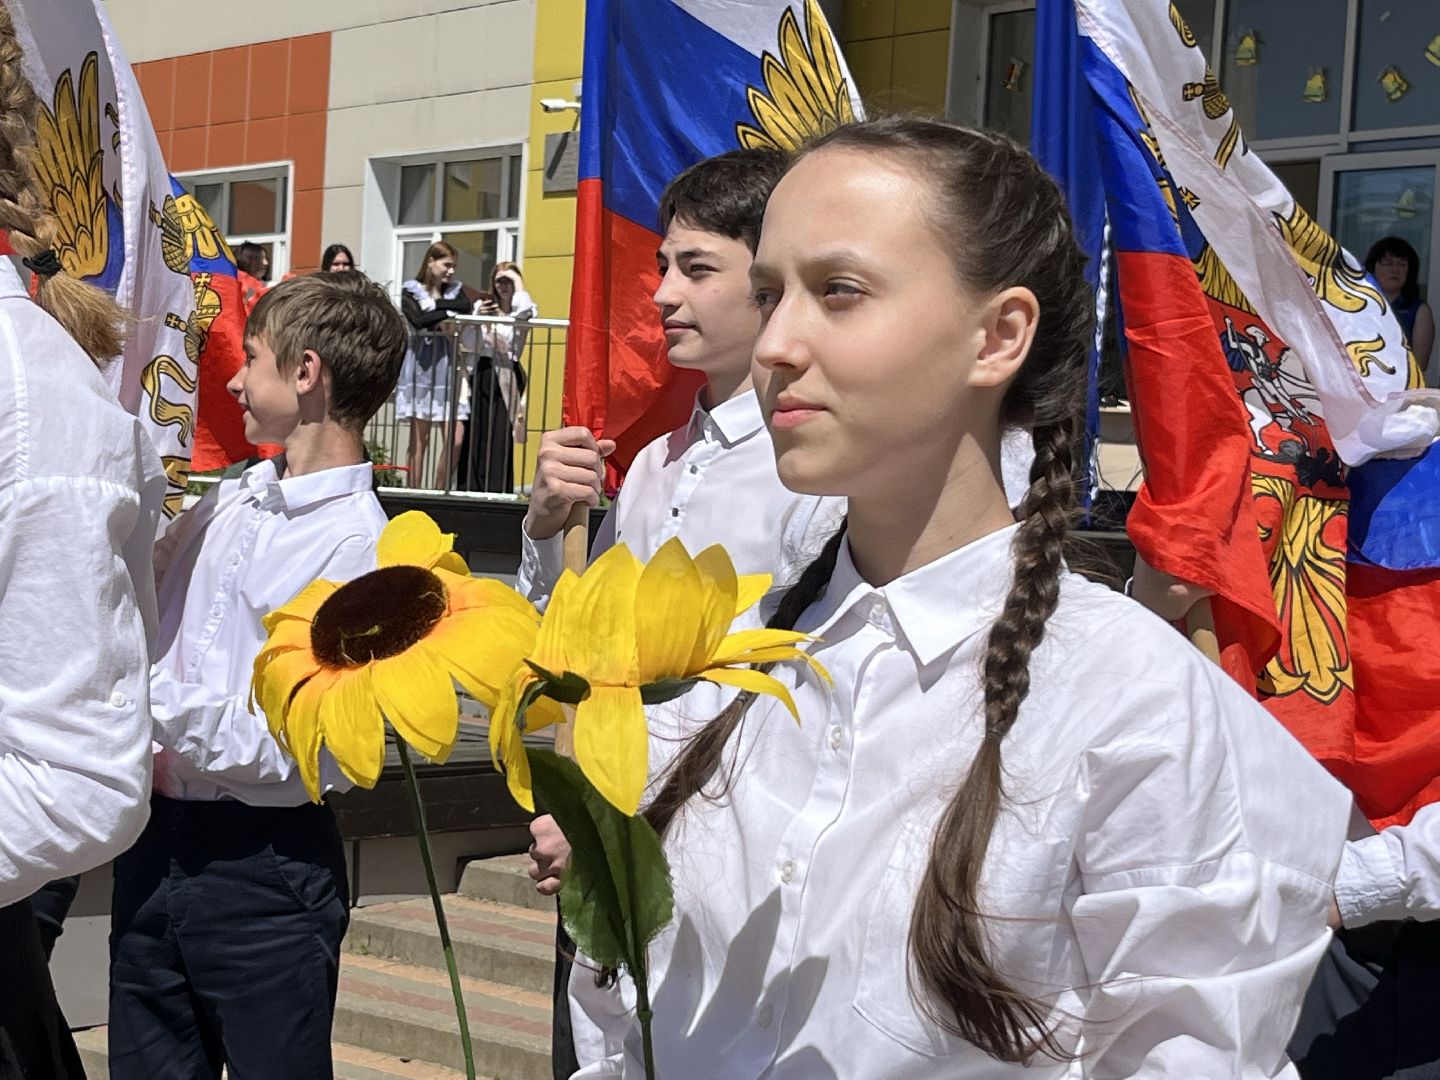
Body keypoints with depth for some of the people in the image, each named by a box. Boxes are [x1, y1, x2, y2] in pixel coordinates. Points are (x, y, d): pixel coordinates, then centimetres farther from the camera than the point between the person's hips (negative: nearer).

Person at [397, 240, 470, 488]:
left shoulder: (454, 290, 17)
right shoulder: (411, 291, 4)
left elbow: (467, 307, -5)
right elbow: (418, 320, -14)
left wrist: (436, 304, -7)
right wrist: (448, 313, -9)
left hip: (447, 368, 4)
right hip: (421, 366, -4)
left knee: (455, 439, -4)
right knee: (419, 439, -3)